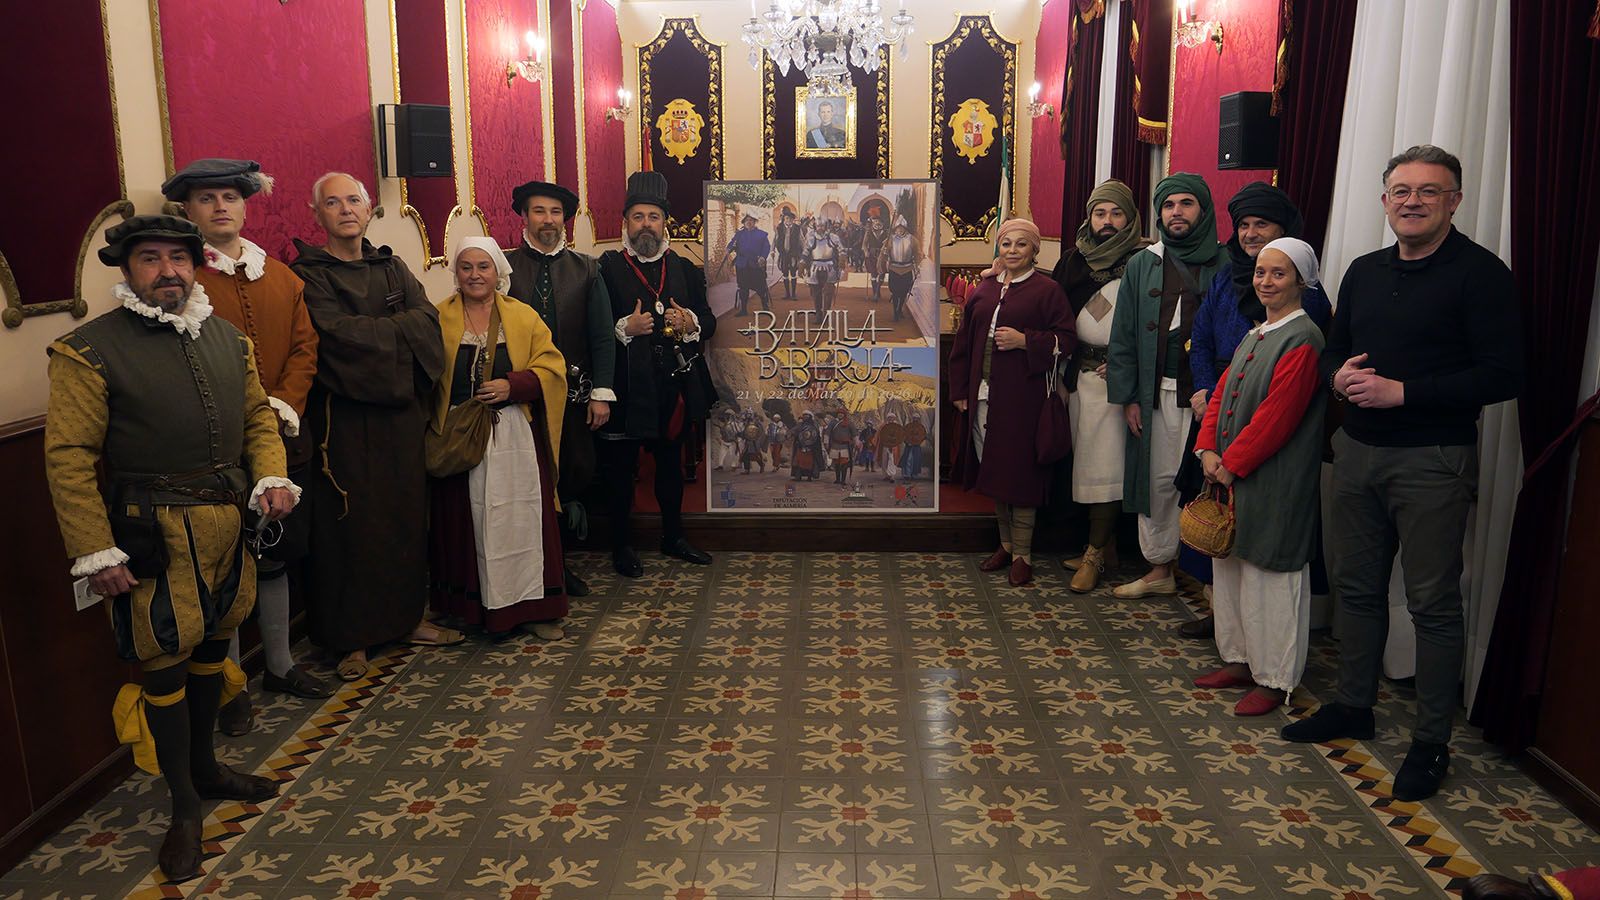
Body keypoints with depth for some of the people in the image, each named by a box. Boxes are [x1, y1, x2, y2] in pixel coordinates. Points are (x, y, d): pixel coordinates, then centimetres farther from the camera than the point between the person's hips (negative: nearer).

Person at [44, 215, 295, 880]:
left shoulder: (227, 338, 8)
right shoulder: (90, 349, -10)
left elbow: (258, 413, 16)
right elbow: (68, 457, -11)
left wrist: (272, 477, -2)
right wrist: (96, 553, -14)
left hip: (230, 523, 6)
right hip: (153, 535, -5)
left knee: (212, 647, 19)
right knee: (164, 665, 4)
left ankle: (205, 767, 39)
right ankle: (183, 808, 20)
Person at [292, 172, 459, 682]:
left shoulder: (392, 268, 13)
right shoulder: (308, 274, -2)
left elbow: (428, 320, -3)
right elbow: (335, 333, -18)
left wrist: (367, 332, -14)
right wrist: (398, 330, -9)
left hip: (400, 410, 5)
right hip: (343, 416, -5)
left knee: (406, 515, 9)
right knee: (350, 523, 0)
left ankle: (407, 617, 22)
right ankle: (353, 638, 9)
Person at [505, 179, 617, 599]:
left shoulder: (585, 269, 7)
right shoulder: (504, 266, 1)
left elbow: (602, 336, 3)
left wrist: (602, 393, -4)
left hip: (574, 394, 2)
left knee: (577, 476, 2)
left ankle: (559, 560, 21)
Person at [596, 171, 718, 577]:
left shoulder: (684, 268, 10)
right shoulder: (607, 268, -3)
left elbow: (708, 322, 11)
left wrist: (689, 323, -10)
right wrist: (625, 328, -22)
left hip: (675, 383, 4)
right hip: (627, 386, -4)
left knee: (671, 462, 17)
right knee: (620, 466, 4)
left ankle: (673, 536, 32)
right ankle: (621, 544, 19)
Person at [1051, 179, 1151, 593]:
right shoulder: (1073, 260, 9)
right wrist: (1064, 375, 6)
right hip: (1081, 376, 5)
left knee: (1104, 463, -4)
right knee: (1090, 462, 9)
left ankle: (1095, 553, 4)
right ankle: (1105, 546, 21)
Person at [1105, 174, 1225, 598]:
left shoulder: (1225, 265, 0)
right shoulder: (1142, 265, 9)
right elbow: (1123, 335, 8)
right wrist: (1127, 396, 3)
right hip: (1157, 393, 3)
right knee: (1159, 480, 9)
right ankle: (1159, 568, 22)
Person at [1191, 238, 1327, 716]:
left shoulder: (1303, 339, -14)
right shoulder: (1256, 335, 14)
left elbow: (1277, 415, -20)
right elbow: (1222, 393, 11)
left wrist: (1231, 463, -15)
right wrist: (1208, 450, -2)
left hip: (1274, 482, -9)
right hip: (1231, 476, 9)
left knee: (1269, 576, -1)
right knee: (1230, 566, 15)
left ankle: (1275, 679, 12)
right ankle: (1240, 659, 29)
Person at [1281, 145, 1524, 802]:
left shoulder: (1479, 273, -8)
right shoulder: (1364, 272, 12)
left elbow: (1503, 376, -15)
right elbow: (1334, 350, 20)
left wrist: (1401, 392, -20)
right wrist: (1339, 376, -4)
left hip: (1433, 462, -6)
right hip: (1358, 450, 7)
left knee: (1433, 602, 1)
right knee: (1357, 587, 15)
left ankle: (1431, 742, 13)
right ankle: (1354, 706, 31)